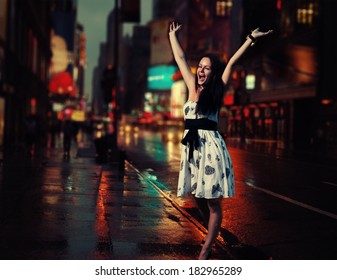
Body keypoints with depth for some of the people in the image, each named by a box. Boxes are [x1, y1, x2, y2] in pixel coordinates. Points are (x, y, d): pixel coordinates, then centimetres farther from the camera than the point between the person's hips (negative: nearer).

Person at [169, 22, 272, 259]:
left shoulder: (216, 90, 1)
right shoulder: (193, 87, 12)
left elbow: (232, 62, -1)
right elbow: (180, 58, 20)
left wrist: (251, 39, -1)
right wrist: (172, 35, 27)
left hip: (210, 146, -5)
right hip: (192, 147, 5)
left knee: (212, 202, -2)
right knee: (199, 200, 11)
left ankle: (205, 252, -1)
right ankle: (211, 239, 30)